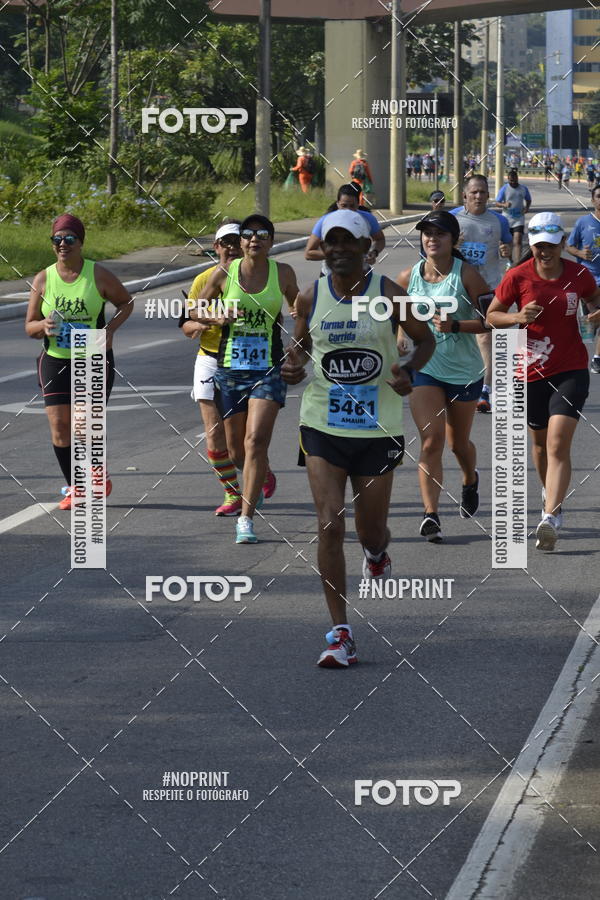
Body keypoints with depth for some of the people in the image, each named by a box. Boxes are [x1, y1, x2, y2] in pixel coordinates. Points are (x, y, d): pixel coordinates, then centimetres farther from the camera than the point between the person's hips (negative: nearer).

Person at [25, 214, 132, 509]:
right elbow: (29, 327, 5)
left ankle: (99, 472, 26)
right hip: (55, 362, 2)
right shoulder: (43, 279, 0)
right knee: (59, 427, -4)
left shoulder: (99, 275, -5)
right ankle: (74, 487, 13)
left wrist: (110, 329, -8)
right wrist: (44, 326, -19)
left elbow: (126, 302, 10)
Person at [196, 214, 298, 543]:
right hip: (229, 368, 2)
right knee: (237, 450, 10)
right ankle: (260, 479, 46)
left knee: (256, 441, -18)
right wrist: (220, 318, -9)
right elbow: (196, 311, 10)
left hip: (268, 370, -2)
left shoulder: (282, 273, 0)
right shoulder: (223, 274, -1)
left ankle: (246, 518, -17)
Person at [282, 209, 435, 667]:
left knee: (371, 531, 8)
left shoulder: (388, 294, -5)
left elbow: (425, 339, 7)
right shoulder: (310, 298, 0)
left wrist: (408, 371, -13)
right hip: (323, 426, 1)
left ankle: (377, 551, 49)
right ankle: (341, 633, -6)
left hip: (378, 430, -1)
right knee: (330, 526, -11)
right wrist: (295, 367, -7)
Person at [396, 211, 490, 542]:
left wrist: (455, 325, -23)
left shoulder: (466, 274, -9)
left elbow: (491, 320, -11)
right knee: (431, 439, -15)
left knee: (458, 443, 15)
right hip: (424, 369, 1)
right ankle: (430, 514, -16)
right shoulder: (409, 277, -1)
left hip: (464, 371, -1)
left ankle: (470, 480, 49)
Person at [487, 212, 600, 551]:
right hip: (531, 371, 1)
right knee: (540, 441, 17)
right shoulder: (518, 277, -7)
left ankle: (551, 517, -23)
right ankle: (551, 492, 45)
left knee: (558, 444, -15)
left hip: (571, 370, -1)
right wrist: (517, 317, -18)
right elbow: (492, 315, 2)